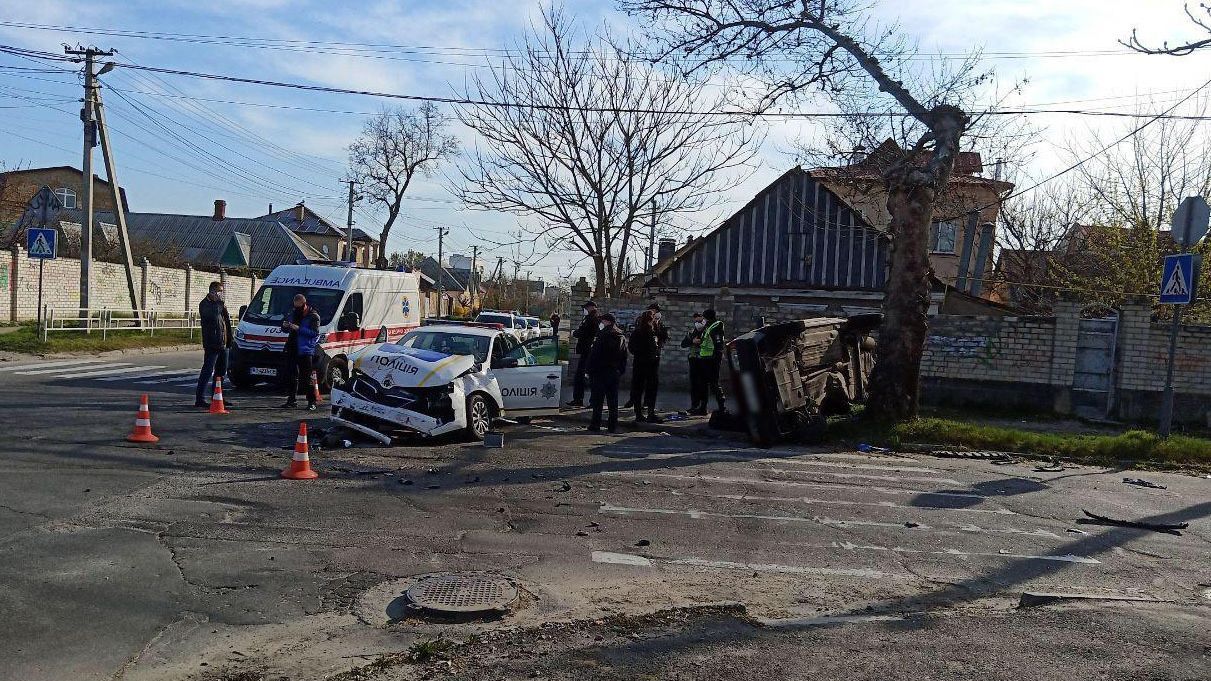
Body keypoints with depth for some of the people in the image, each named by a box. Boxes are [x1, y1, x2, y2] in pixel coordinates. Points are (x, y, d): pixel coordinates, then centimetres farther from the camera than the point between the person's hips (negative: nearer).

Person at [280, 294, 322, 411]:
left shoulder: (313, 316, -4)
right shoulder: (294, 314, 17)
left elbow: (314, 332, -15)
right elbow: (285, 329, 24)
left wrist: (298, 328, -22)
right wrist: (284, 325, 0)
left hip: (305, 351, -7)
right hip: (292, 349, 7)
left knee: (306, 378, -7)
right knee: (291, 376, 9)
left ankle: (312, 402, -3)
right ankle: (292, 400, 18)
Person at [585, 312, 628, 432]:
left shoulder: (602, 335, -13)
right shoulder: (622, 337, 9)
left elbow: (594, 354, -14)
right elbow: (624, 357, 14)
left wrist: (589, 369, -8)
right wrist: (621, 371, 18)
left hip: (601, 371, -6)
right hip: (615, 372, 6)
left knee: (597, 400, 0)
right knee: (613, 400, 10)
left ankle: (596, 424, 1)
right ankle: (613, 425, 11)